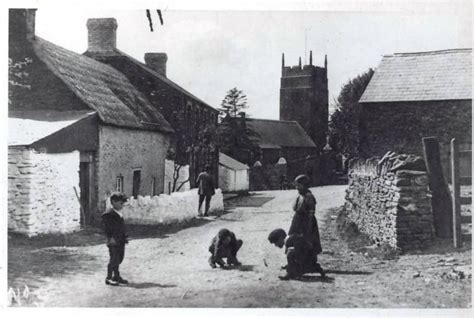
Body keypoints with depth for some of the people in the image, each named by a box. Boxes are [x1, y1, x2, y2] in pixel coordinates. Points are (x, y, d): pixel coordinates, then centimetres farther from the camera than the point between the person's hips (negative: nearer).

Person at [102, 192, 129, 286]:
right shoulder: (108, 215, -12)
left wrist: (125, 237, 13)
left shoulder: (119, 215, 15)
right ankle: (109, 278, 8)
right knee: (114, 260, -3)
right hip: (113, 242, -8)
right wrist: (110, 238, -22)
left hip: (121, 242, 8)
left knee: (119, 259, 14)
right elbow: (107, 228, -17)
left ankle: (116, 276, 26)